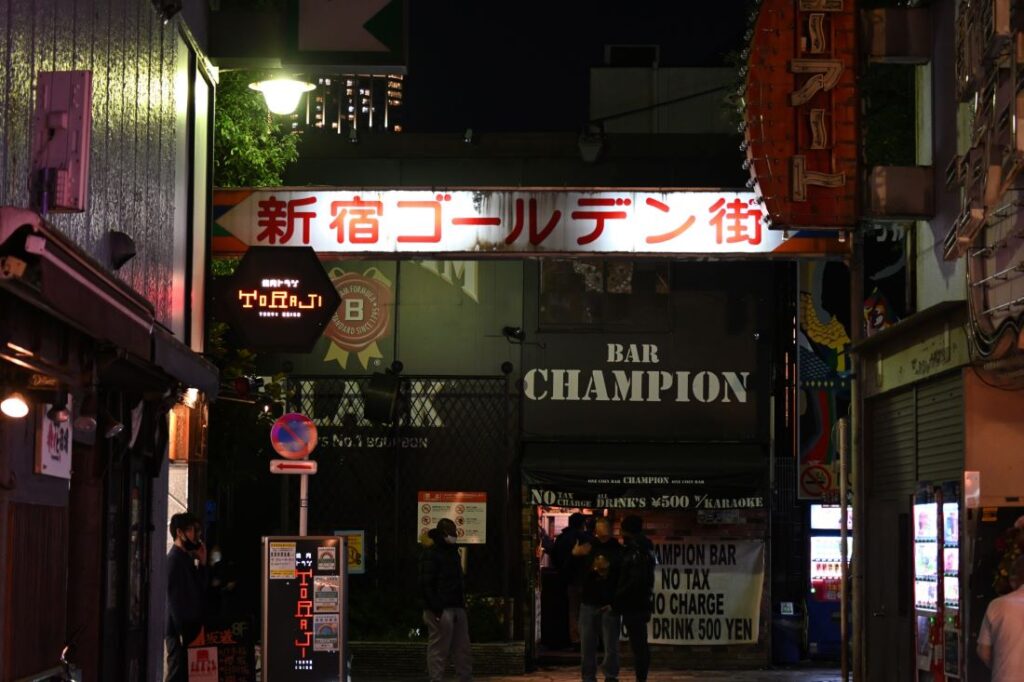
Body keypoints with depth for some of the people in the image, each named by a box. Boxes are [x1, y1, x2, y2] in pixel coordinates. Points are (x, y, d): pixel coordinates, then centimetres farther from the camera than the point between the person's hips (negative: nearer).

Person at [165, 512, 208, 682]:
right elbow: (175, 598, -20)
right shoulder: (174, 559, -14)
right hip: (179, 631, -10)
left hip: (190, 629, 10)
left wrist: (202, 563, 6)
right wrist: (183, 633, -22)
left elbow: (199, 590, 15)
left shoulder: (187, 558, 16)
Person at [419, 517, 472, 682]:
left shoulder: (452, 551, 20)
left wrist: (462, 603, 16)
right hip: (440, 610, -9)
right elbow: (426, 584, -15)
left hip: (456, 607, 9)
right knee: (438, 649, -6)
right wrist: (435, 608, -21)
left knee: (462, 648, 9)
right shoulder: (430, 554, -8)